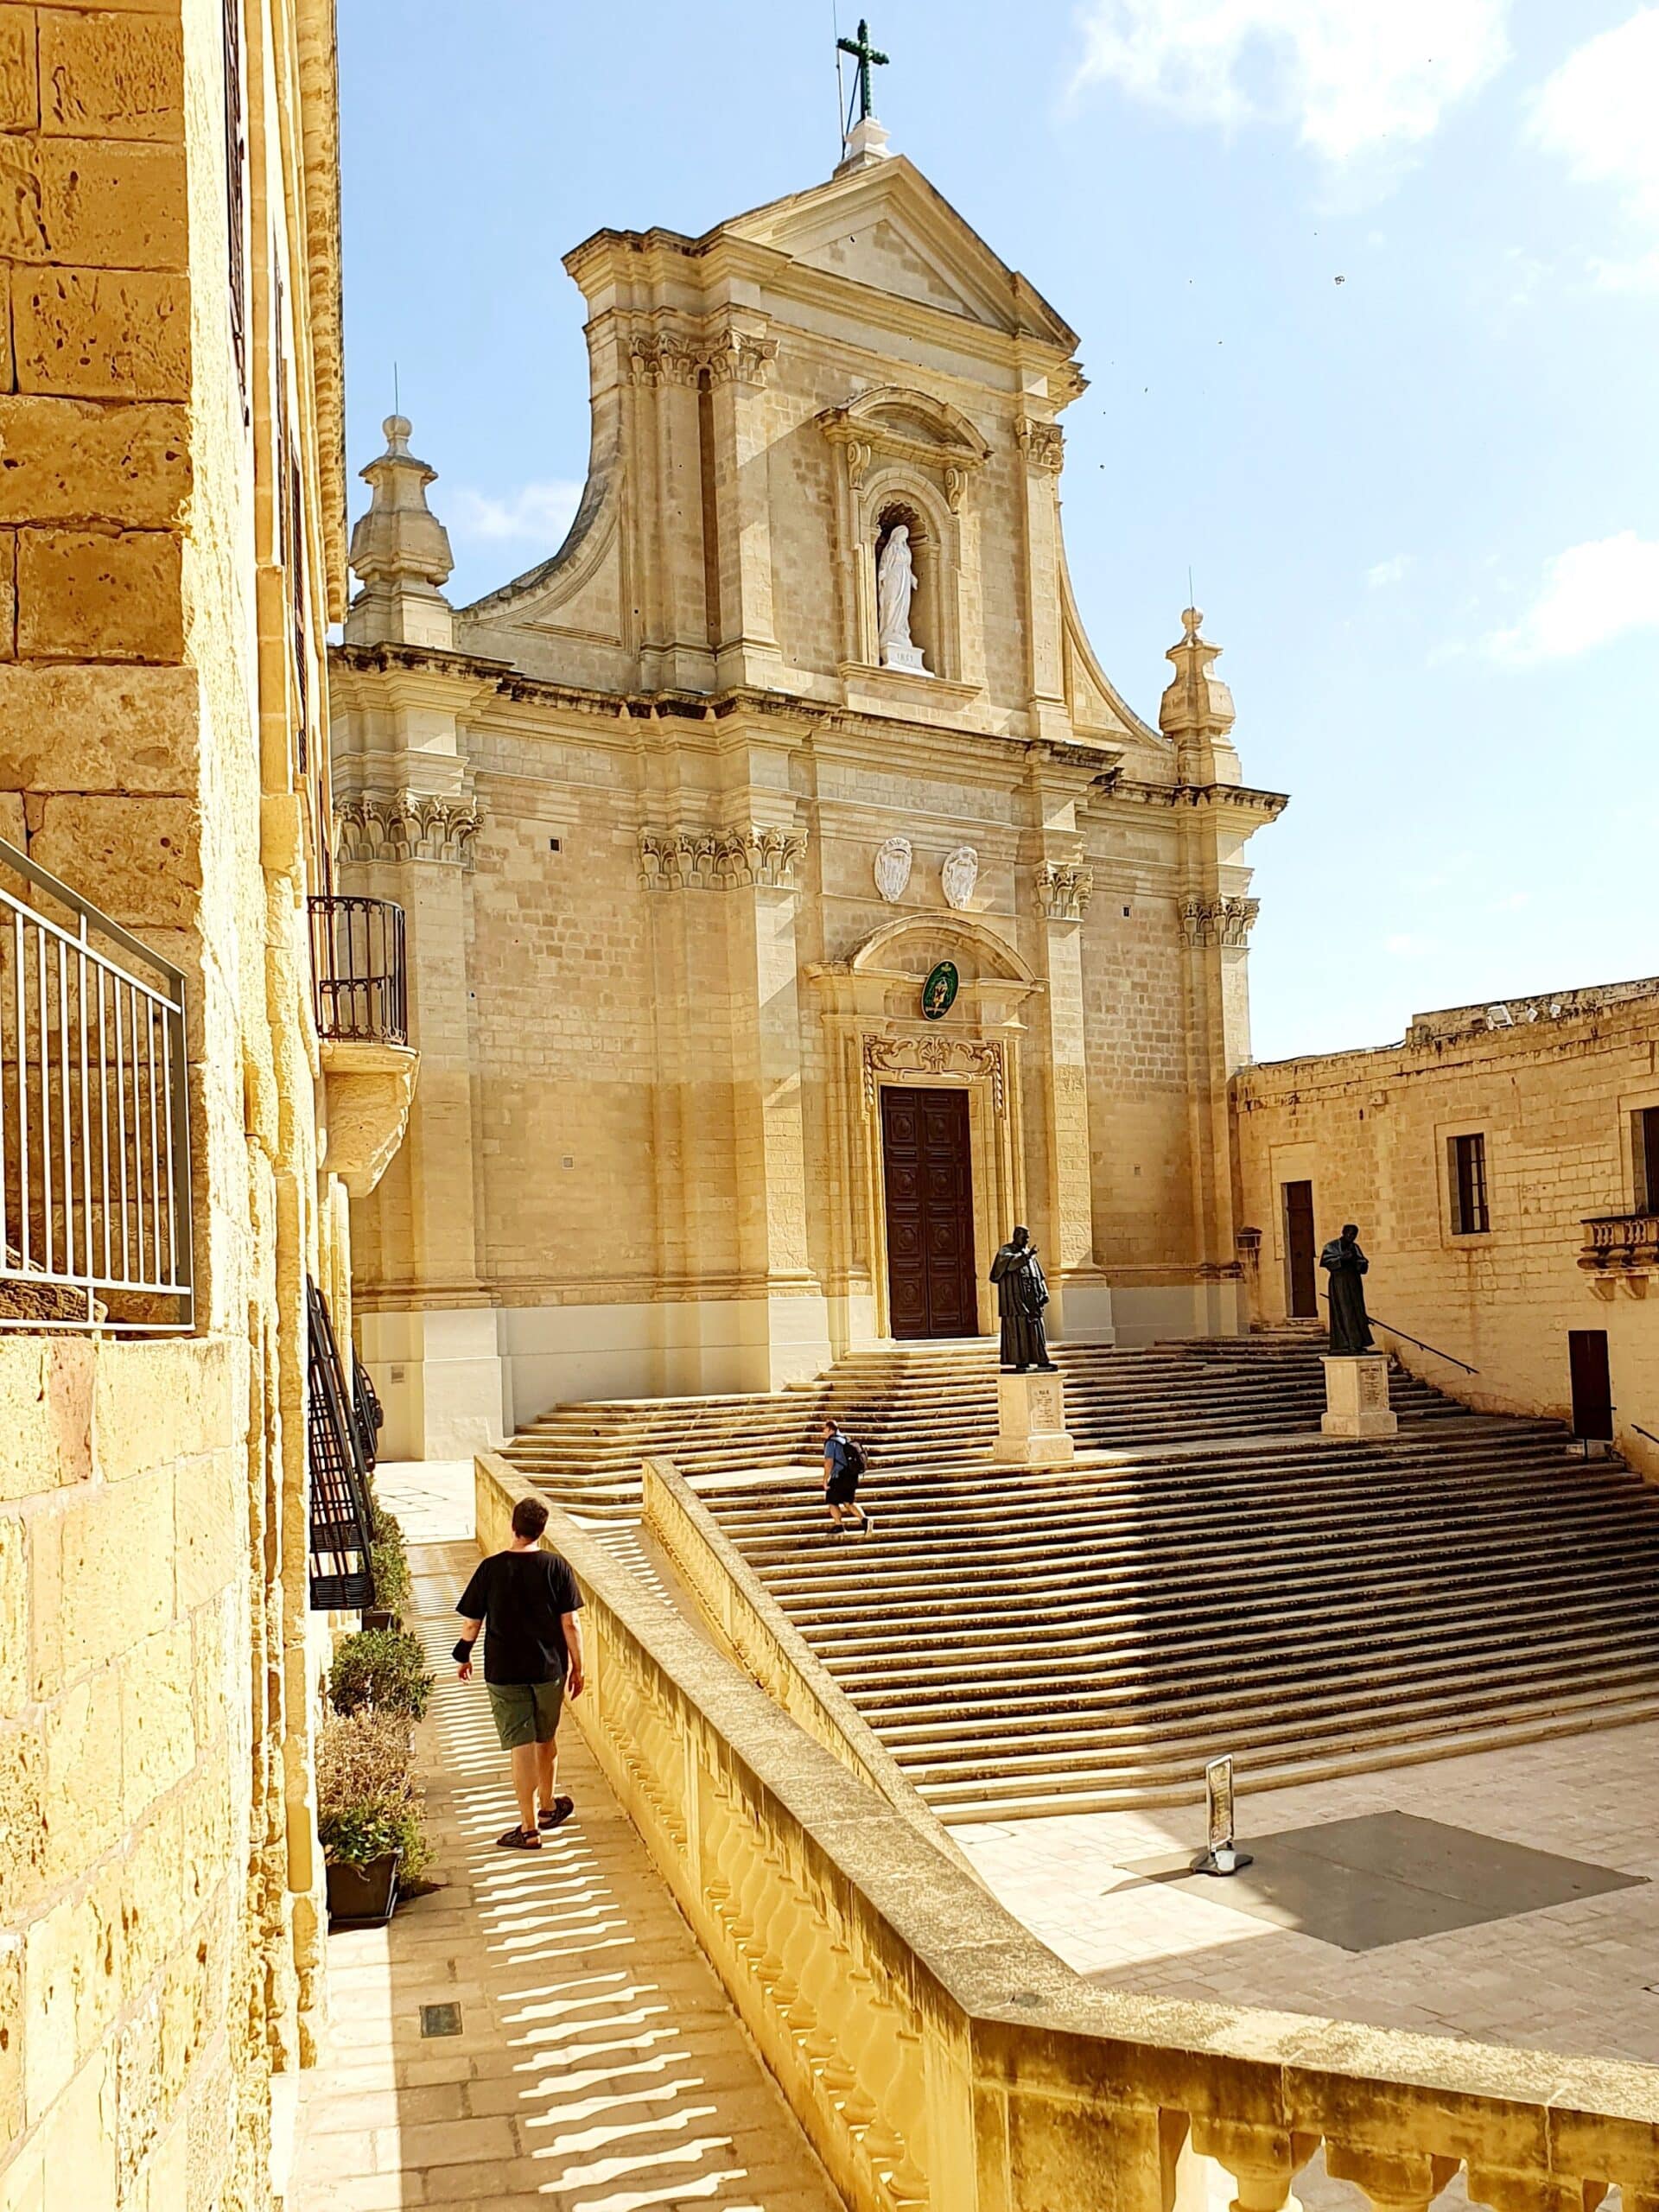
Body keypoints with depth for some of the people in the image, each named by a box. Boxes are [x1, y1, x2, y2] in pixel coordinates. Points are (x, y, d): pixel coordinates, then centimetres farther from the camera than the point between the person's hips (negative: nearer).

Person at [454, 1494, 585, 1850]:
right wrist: (576, 1666, 5)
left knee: (520, 1745, 2)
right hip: (549, 1667, 1)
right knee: (546, 1740, 19)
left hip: (504, 1671, -1)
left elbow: (471, 1622, -2)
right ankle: (548, 1807, 36)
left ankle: (529, 1827, 3)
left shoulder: (491, 1568, -9)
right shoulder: (556, 1566, -9)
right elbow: (570, 1623, -7)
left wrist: (463, 1656, 16)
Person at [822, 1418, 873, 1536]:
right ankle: (865, 1519, -1)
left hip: (838, 1478, -8)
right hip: (852, 1477, 8)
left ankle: (839, 1525, 10)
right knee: (849, 1502, 16)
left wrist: (825, 1479, -14)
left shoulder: (831, 1442, -11)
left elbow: (829, 1462, -20)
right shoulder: (847, 1441, 15)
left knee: (832, 1501, 10)